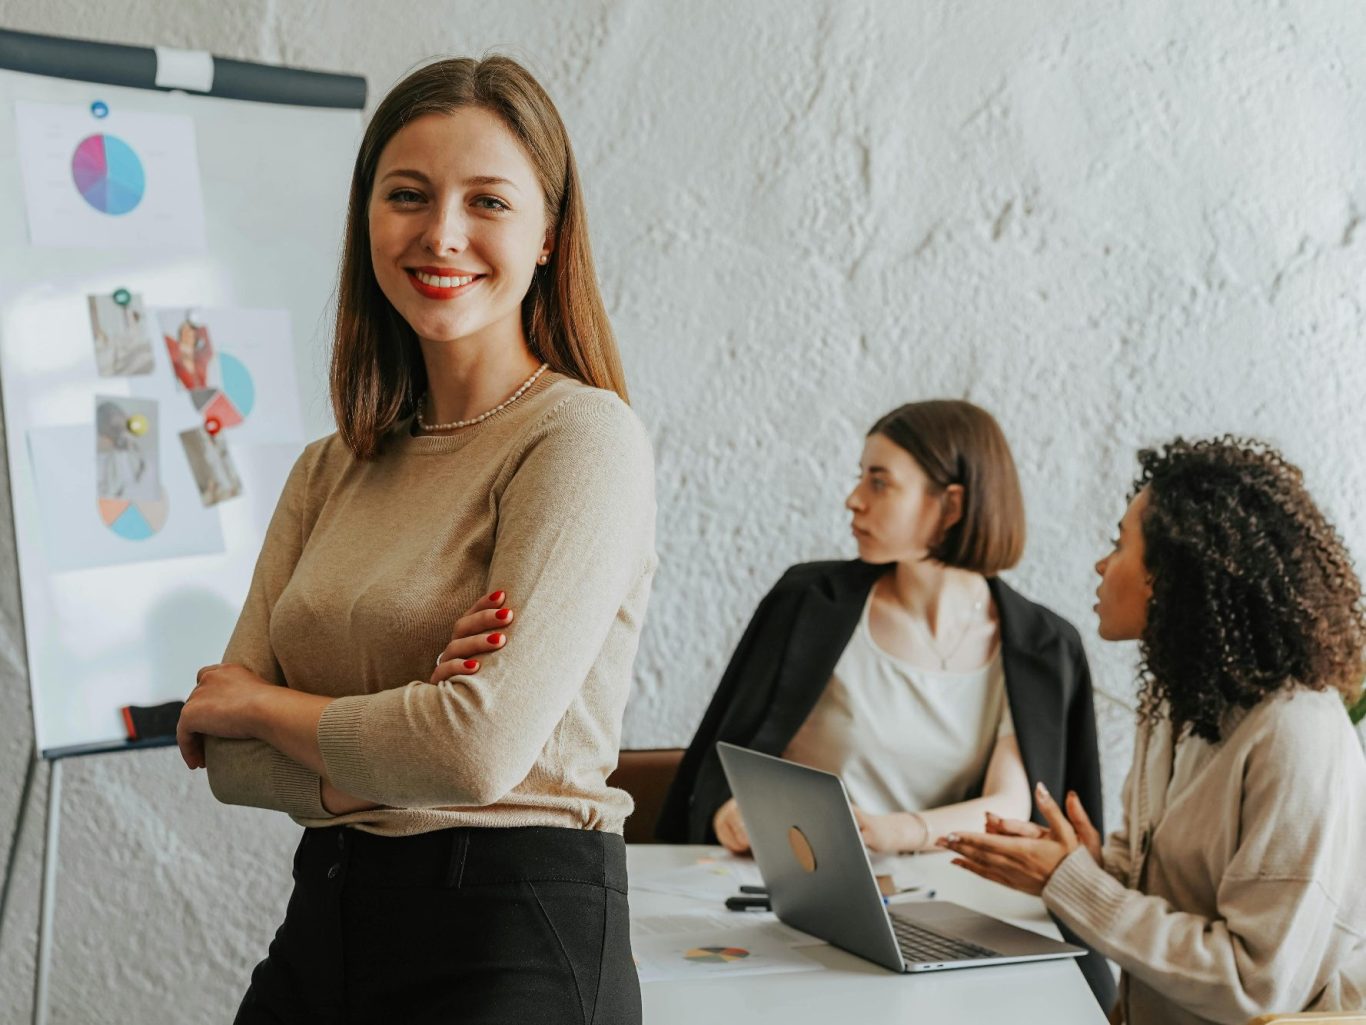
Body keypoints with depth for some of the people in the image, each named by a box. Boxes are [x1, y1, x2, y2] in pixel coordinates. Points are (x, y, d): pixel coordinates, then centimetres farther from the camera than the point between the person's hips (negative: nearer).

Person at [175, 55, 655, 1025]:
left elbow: (484, 747, -21)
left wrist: (259, 702, -5)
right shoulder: (330, 472, 8)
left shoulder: (584, 438, -11)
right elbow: (228, 759, 3)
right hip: (321, 920, 6)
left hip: (515, 944, -6)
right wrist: (412, 720, -17)